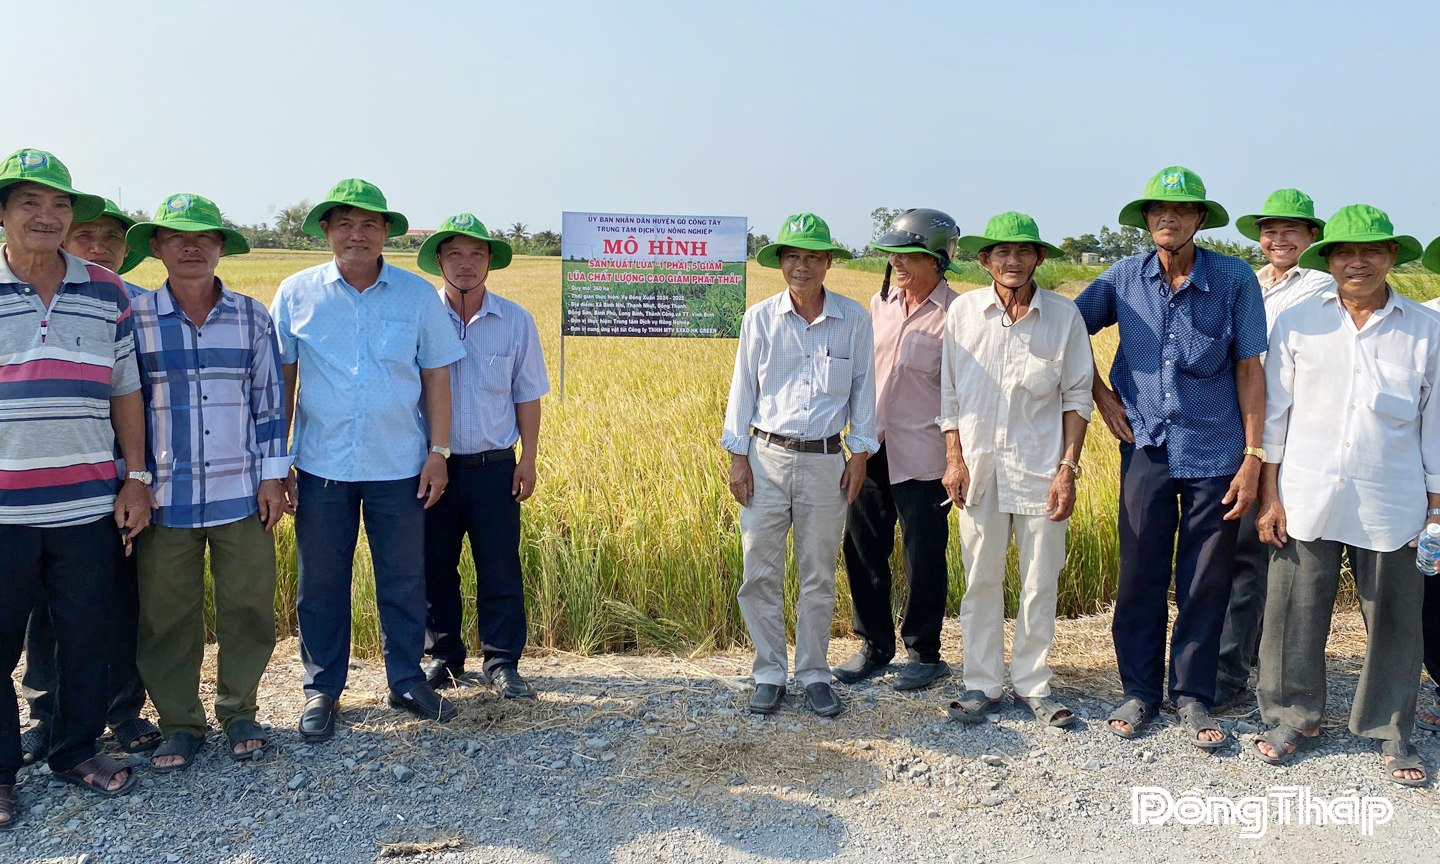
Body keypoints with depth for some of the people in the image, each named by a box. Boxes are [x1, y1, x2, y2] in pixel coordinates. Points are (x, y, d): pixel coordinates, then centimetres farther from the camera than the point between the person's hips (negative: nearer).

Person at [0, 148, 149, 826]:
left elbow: (125, 393, 11)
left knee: (87, 639, 11)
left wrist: (136, 478, 7)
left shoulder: (107, 294, 7)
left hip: (88, 506, 2)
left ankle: (77, 750, 29)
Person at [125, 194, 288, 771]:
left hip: (241, 494, 1)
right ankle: (179, 723, 23)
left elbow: (269, 400, 7)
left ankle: (238, 711, 26)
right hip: (164, 498, 0)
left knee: (247, 608, 7)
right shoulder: (133, 317, 1)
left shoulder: (252, 316, 4)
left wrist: (272, 476, 2)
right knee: (167, 615, 7)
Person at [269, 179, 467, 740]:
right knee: (321, 583, 9)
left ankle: (407, 682, 25)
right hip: (321, 464, 0)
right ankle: (322, 689, 25)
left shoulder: (417, 295, 1)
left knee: (404, 580, 9)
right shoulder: (297, 294, 1)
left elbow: (436, 377, 4)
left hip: (399, 466, 0)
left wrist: (438, 452, -1)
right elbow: (280, 382, 4)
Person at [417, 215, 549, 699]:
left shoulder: (516, 321, 2)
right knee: (435, 567, 10)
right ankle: (442, 655, 27)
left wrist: (528, 458, 2)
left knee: (500, 568, 3)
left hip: (494, 466, 0)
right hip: (432, 465, 0)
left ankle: (502, 663, 15)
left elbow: (527, 395, 7)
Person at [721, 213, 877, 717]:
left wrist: (860, 454, 4)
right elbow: (742, 388, 5)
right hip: (767, 457, 0)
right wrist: (737, 457, 1)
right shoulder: (759, 318, 0)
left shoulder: (854, 320, 1)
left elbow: (863, 389, 7)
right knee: (760, 572, 2)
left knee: (819, 575, 8)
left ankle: (814, 674, 22)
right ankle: (769, 674, 17)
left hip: (825, 462, 0)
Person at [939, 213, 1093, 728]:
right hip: (978, 466, 1)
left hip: (1041, 467, 0)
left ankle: (1033, 685, 21)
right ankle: (982, 685, 19)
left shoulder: (1064, 315, -1)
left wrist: (1068, 467, -5)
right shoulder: (963, 312, 2)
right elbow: (949, 391, 7)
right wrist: (954, 459, 0)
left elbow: (1077, 396, 3)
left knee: (1041, 583, 6)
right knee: (980, 580, 6)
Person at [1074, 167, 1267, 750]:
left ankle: (1193, 695, 23)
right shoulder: (1125, 278, 0)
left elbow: (1249, 369, -2)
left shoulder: (1235, 279, -5)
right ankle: (1140, 692, 22)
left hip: (1216, 453, -1)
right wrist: (1101, 394, 7)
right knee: (1140, 576, 6)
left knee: (1206, 582, 6)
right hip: (1147, 446, 1)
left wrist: (1253, 456, -5)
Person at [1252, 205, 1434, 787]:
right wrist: (1269, 495, 1)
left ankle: (1391, 730, 28)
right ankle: (1296, 718, 26)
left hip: (1392, 507, 0)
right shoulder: (1297, 324, 3)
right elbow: (1274, 415, 4)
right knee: (1297, 615, 6)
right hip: (1307, 500, 0)